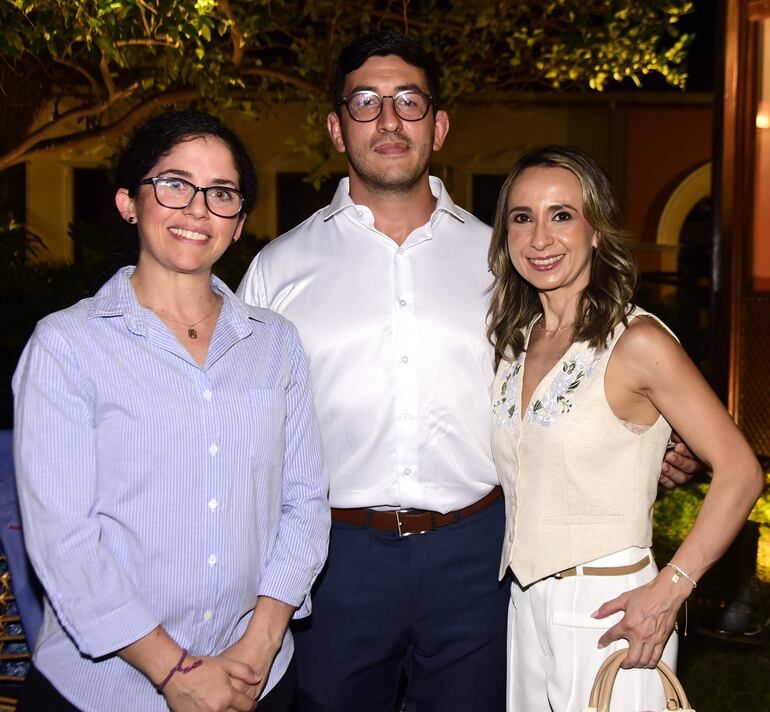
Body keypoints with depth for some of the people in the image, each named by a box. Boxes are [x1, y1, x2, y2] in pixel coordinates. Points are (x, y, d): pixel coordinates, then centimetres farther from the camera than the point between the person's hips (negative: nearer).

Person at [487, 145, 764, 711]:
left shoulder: (637, 341, -15)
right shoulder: (515, 341, 5)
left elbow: (740, 473, -14)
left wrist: (668, 590, -19)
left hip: (608, 615, -6)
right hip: (526, 606, 6)